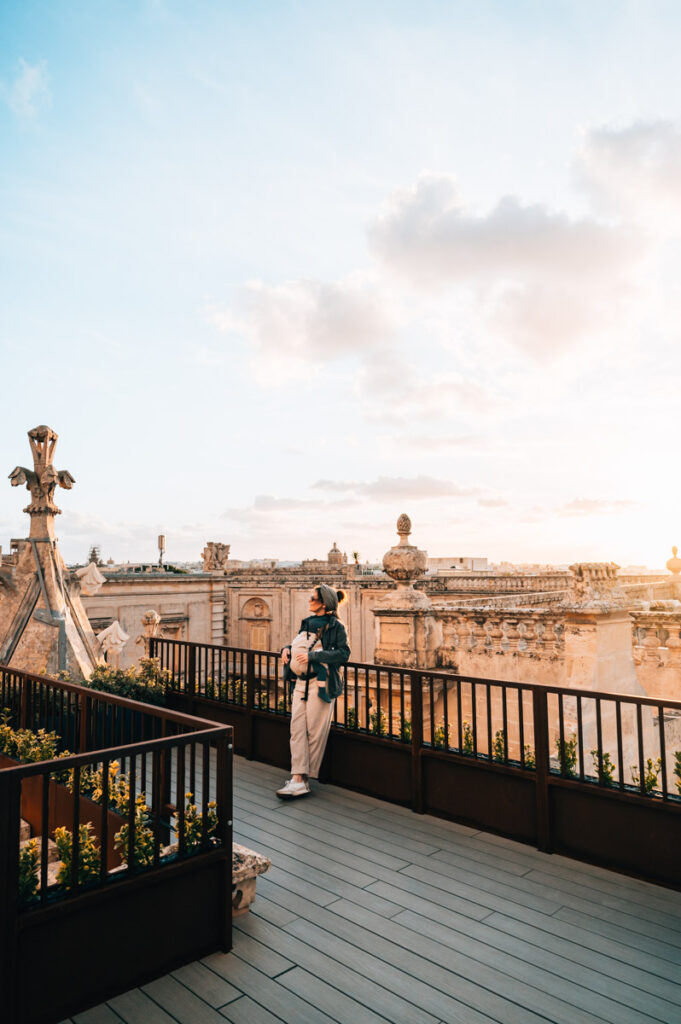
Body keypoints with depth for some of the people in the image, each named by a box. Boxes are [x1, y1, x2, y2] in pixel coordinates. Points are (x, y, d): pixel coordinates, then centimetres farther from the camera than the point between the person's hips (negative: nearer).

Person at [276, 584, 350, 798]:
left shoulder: (335, 626, -5)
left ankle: (305, 778, 7)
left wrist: (313, 655, -19)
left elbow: (343, 653, -16)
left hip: (320, 683, -7)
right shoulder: (308, 622, 16)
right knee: (297, 727, -1)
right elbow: (298, 642, 30)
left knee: (314, 730, -3)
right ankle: (298, 779, -1)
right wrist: (288, 648, 8)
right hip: (300, 682, 7)